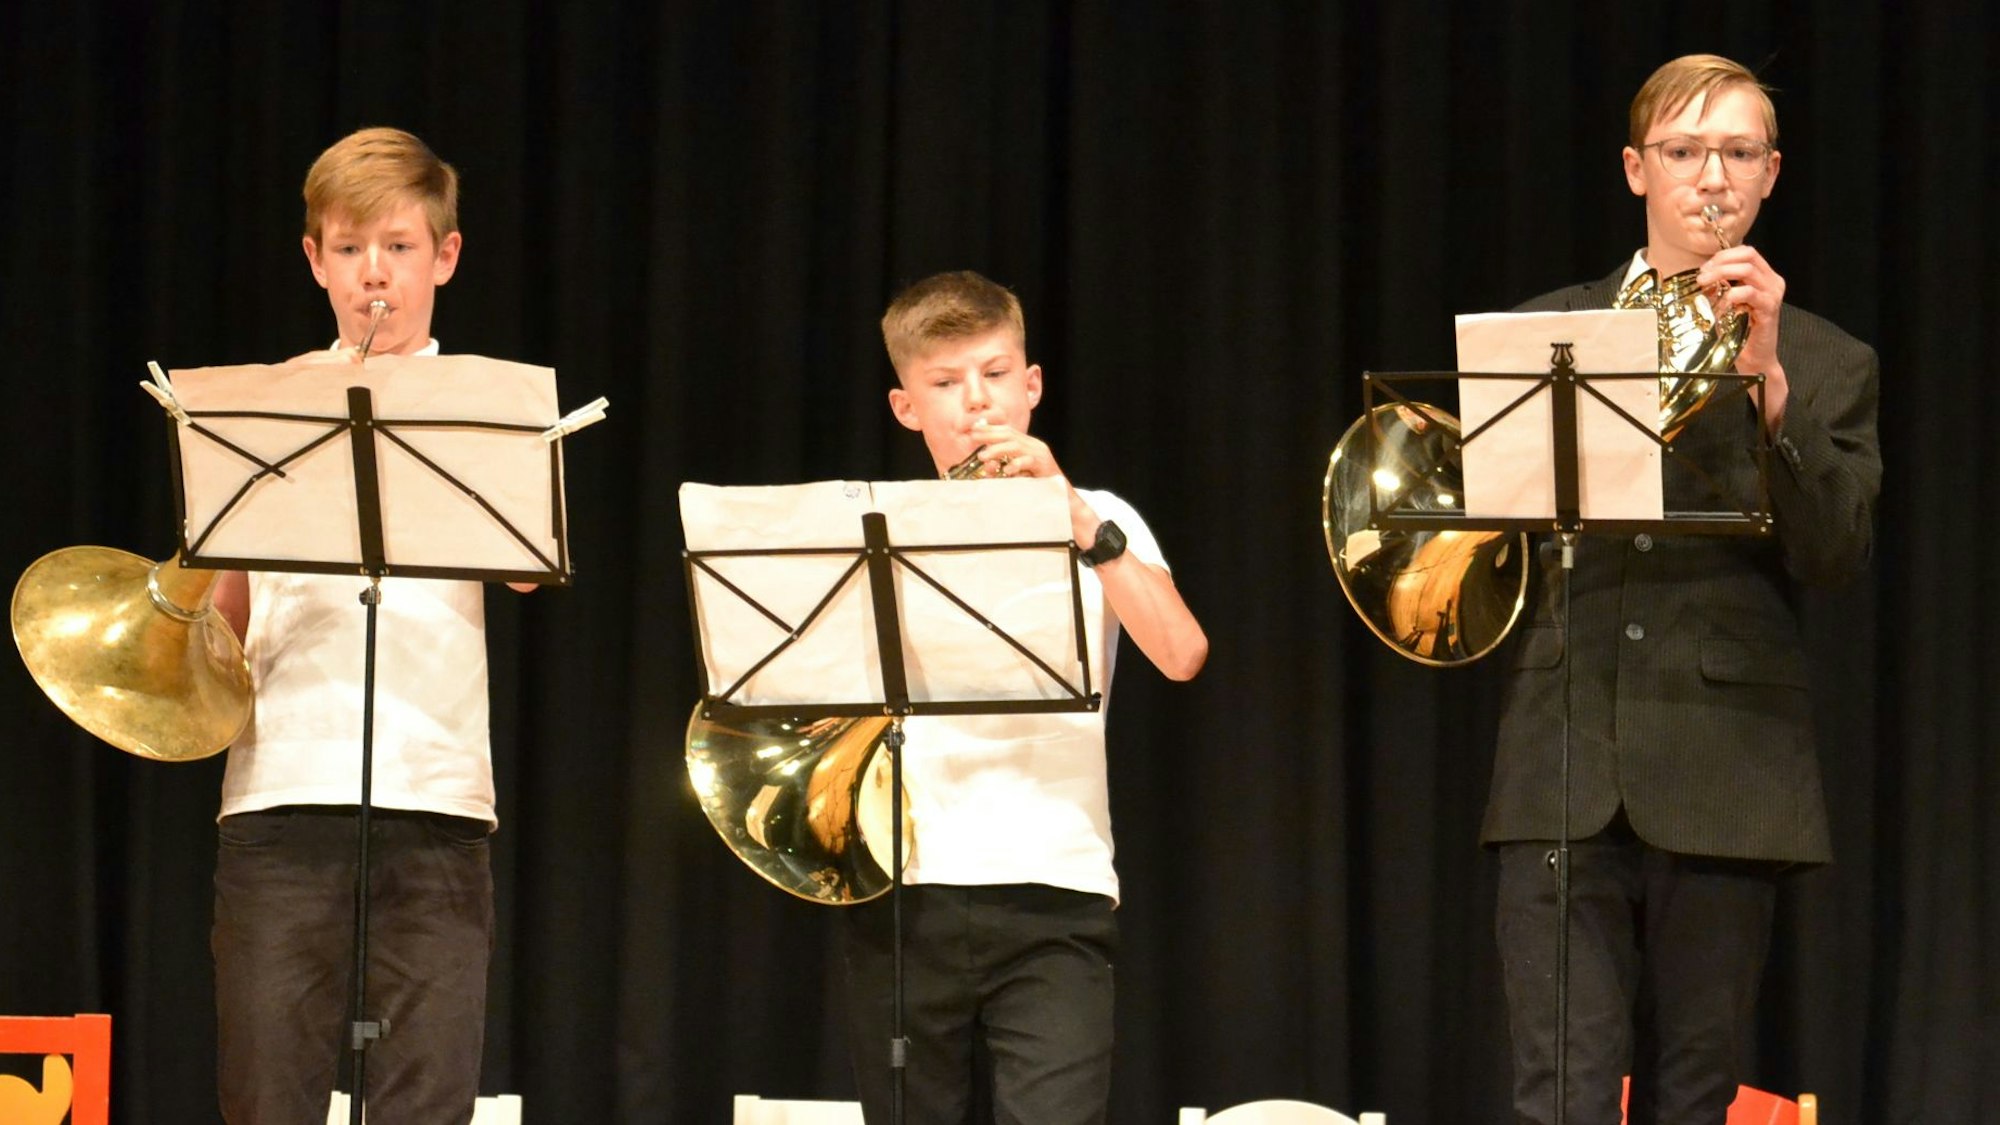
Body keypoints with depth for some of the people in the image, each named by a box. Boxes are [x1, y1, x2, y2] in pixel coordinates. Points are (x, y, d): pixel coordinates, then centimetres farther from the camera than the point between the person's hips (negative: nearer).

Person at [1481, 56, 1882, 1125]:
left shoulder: (1827, 365, 9)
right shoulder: (1542, 334, 12)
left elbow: (1836, 554, -5)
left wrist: (1769, 382, -16)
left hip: (1725, 771, 0)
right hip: (1564, 765, 0)